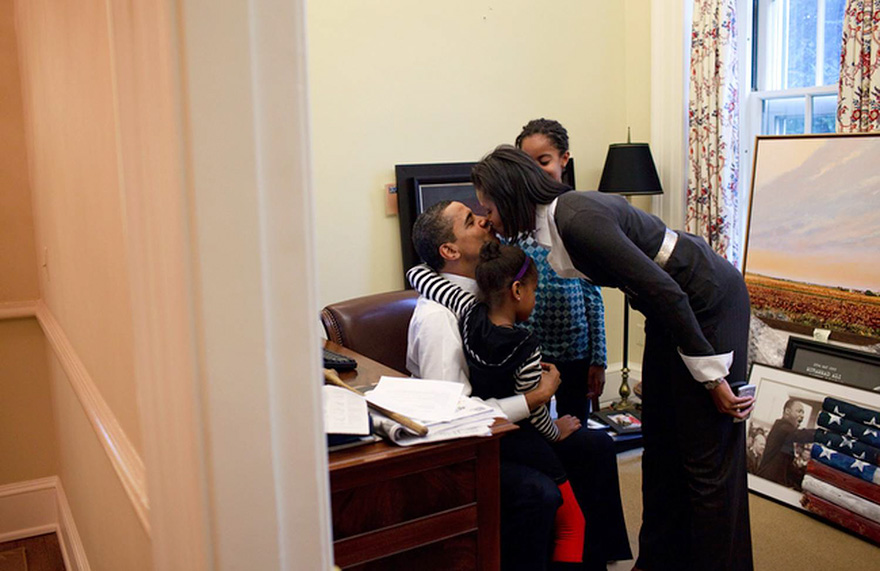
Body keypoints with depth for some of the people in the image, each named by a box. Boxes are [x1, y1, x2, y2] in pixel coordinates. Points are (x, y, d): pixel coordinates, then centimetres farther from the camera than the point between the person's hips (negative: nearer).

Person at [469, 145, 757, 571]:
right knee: (659, 442, 14)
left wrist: (711, 376, -22)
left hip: (709, 300, -9)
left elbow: (665, 292, -28)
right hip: (674, 304, 9)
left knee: (707, 455, -3)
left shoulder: (577, 220, -28)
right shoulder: (551, 221, 1)